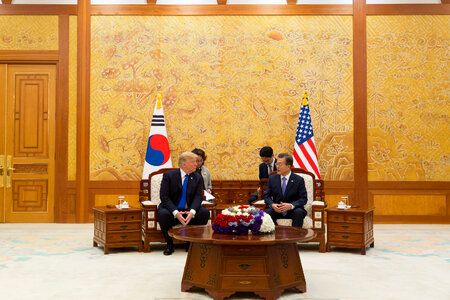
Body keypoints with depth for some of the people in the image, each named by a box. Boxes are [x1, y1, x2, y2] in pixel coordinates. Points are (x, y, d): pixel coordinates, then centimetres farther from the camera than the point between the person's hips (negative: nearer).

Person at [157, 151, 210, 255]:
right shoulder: (168, 175, -7)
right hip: (172, 210, -3)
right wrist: (175, 212, -29)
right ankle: (169, 244, -11)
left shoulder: (197, 177, 4)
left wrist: (192, 212, -27)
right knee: (163, 214, -35)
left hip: (189, 211, 3)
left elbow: (198, 196, -5)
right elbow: (164, 197, -13)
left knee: (205, 212, -23)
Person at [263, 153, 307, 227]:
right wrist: (272, 204, -18)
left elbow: (303, 199, -7)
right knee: (267, 212, -28)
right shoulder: (272, 179, 7)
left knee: (299, 212, -34)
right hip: (276, 209, 2)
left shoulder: (299, 180, -2)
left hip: (292, 210, -2)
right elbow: (267, 196, 5)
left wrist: (291, 205, -26)